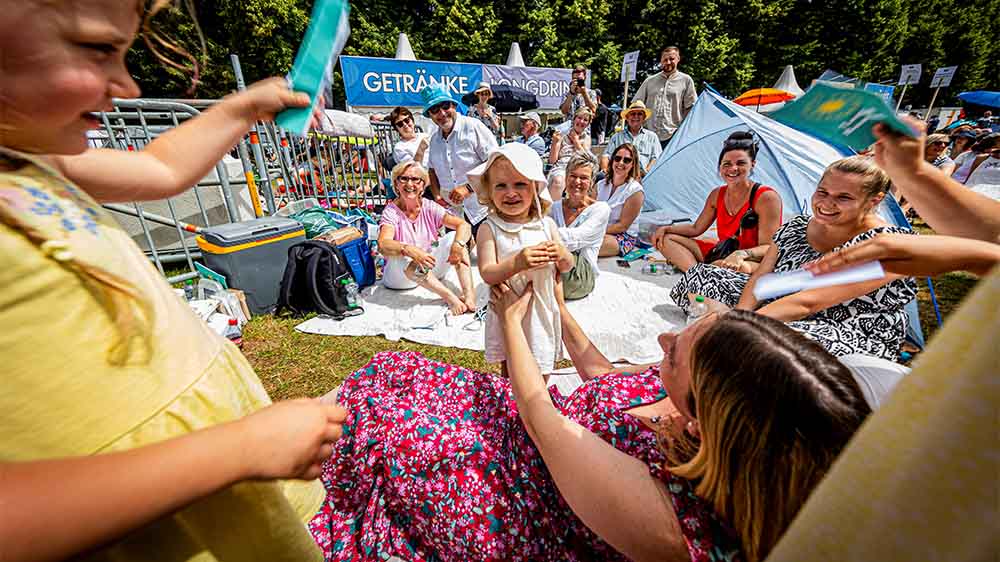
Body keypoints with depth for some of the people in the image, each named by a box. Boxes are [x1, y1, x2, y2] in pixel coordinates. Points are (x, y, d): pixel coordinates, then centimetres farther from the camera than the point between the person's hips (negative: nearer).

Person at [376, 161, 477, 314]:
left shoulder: (429, 207, -3)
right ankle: (450, 297, -38)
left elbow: (464, 225, -13)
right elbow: (383, 245, -28)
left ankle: (469, 294, -32)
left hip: (431, 270, 3)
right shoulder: (391, 211, -10)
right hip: (400, 276, -3)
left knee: (454, 237, -16)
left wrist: (458, 245, -35)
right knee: (400, 256, -35)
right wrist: (409, 249, -48)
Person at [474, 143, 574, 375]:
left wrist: (562, 255, -18)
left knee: (542, 369, 18)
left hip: (542, 311, 3)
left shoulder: (546, 224, -3)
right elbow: (487, 274, -19)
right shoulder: (489, 229, -12)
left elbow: (566, 267, 5)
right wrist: (517, 263, -35)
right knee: (510, 370, 15)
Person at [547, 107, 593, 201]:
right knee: (558, 181, -36)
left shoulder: (586, 138, 19)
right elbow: (552, 160, 6)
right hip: (560, 168, -1)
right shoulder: (562, 135, 12)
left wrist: (576, 141, 4)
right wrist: (555, 142, -7)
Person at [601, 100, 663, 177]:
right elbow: (605, 156, 14)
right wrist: (605, 170, -9)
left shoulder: (651, 136, 23)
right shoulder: (617, 136, 24)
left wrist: (646, 171, -10)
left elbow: (656, 158, 11)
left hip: (641, 176, 0)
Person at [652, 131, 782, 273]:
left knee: (739, 267, -45)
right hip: (722, 255, 7)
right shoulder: (717, 195, 4)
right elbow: (696, 229, 12)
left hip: (754, 261, -6)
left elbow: (768, 247, -19)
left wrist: (742, 254, -39)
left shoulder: (766, 197, -15)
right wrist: (666, 229, -2)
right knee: (665, 239, -3)